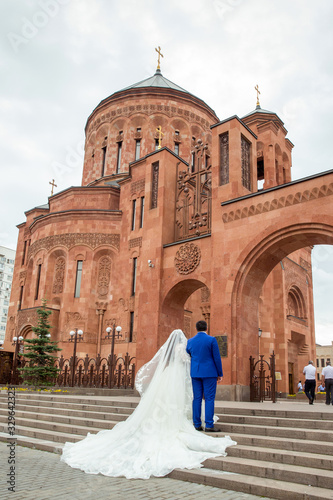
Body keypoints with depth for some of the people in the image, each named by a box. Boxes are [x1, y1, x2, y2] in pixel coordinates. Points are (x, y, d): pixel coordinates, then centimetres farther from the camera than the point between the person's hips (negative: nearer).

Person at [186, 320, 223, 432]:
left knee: (197, 399, 7)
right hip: (209, 372, -4)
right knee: (209, 399, -1)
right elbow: (217, 358, -6)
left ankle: (197, 424, 9)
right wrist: (220, 373, 2)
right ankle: (209, 425, -3)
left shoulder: (190, 341, 6)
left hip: (195, 373, 4)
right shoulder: (211, 340, -6)